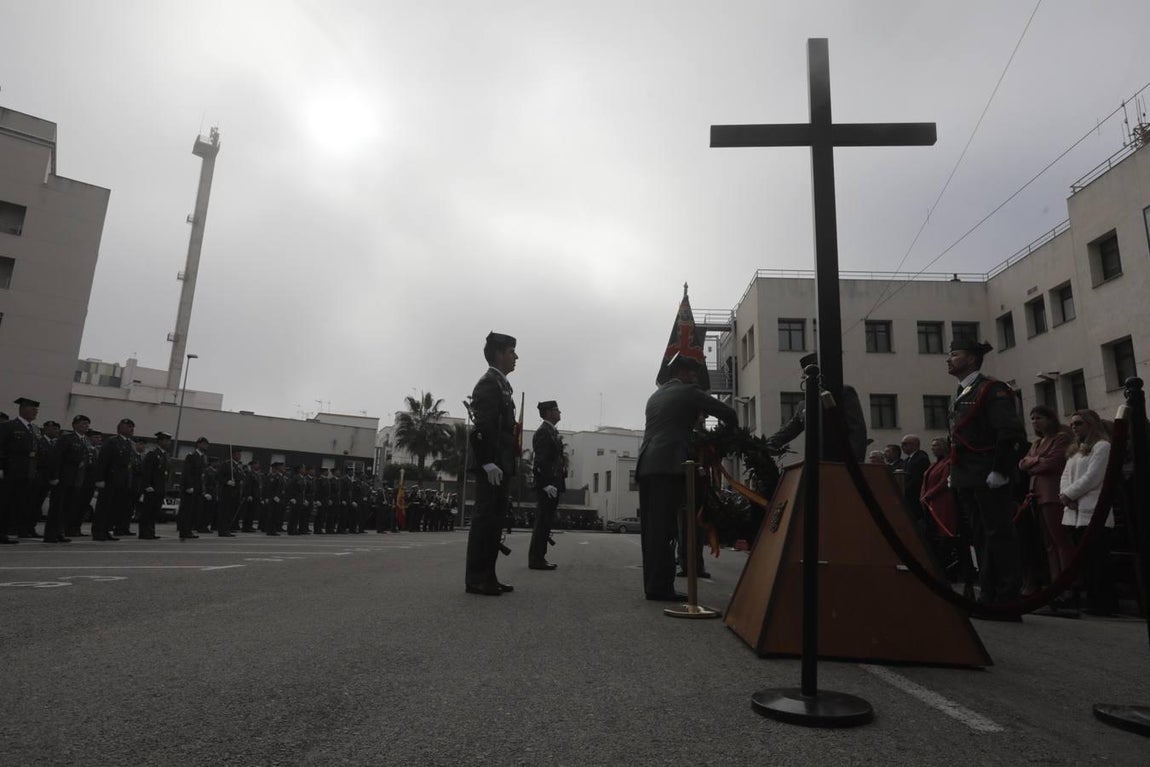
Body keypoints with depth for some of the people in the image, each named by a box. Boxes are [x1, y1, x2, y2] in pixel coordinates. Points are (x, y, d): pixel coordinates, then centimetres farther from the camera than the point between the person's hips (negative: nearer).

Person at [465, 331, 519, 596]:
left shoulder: (501, 384, 21)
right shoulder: (488, 383, -9)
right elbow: (482, 427, -19)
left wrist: (512, 458, 15)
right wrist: (488, 463, -23)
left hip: (501, 464, 10)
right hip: (491, 465, -10)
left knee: (495, 520, 10)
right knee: (485, 519, -7)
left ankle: (487, 576, 15)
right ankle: (475, 579, -2)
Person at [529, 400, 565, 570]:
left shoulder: (552, 432, 20)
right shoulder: (543, 432, -11)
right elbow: (540, 461, -19)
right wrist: (546, 484, -22)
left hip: (553, 484, 10)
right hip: (547, 486, -10)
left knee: (545, 522, 12)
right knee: (543, 522, -7)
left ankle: (538, 558, 18)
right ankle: (536, 560, -2)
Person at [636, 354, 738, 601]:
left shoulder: (655, 396, 25)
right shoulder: (688, 392, 4)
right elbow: (727, 413, 3)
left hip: (645, 465, 7)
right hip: (669, 465, -7)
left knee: (651, 527, 7)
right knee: (664, 528, -8)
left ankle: (652, 584, 9)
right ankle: (661, 587, -8)